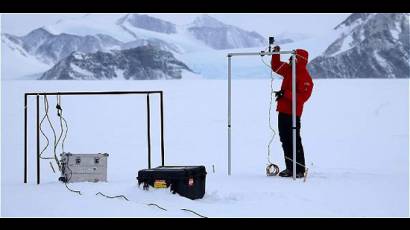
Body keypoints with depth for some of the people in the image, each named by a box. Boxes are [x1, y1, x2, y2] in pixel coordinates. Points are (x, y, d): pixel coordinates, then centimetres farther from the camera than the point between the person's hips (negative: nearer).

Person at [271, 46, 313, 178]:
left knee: (294, 141, -7)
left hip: (293, 113, -9)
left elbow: (303, 96, -24)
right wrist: (276, 54, 12)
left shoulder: (305, 77, -15)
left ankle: (300, 170, -3)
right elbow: (276, 67, 27)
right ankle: (290, 168, 18)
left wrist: (285, 93, -25)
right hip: (283, 111, 9)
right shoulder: (289, 70, 11)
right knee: (285, 141, 11)